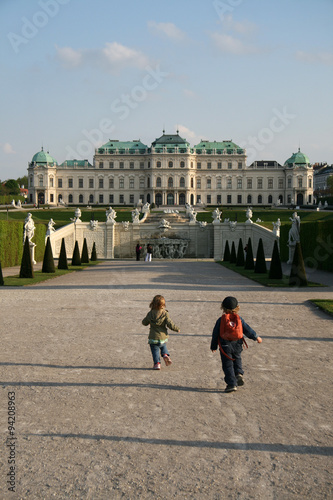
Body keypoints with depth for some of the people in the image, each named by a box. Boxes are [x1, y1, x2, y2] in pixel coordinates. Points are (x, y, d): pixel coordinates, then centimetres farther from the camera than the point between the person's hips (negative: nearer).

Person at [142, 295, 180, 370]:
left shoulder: (150, 314, -4)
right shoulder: (165, 314, -11)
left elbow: (144, 322, 8)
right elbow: (170, 324, -14)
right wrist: (177, 329, 2)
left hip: (153, 338, -1)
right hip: (163, 337, 1)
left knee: (155, 351, 11)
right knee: (163, 347, 27)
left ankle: (157, 363, 0)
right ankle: (165, 355, 2)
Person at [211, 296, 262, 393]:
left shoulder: (220, 320, -6)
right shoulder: (239, 319, -2)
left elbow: (215, 334, -1)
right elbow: (247, 330, 5)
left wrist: (213, 346, 11)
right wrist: (256, 337, 20)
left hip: (225, 346, -3)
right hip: (237, 345, 3)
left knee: (228, 365, 3)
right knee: (237, 359, 27)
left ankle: (232, 384, -1)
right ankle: (239, 374, 7)